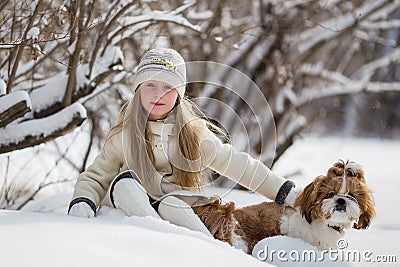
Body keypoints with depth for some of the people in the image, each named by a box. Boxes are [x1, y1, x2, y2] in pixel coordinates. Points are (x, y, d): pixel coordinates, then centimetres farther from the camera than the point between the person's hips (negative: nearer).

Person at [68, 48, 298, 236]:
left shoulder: (194, 134, 6)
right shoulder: (122, 137, 6)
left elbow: (239, 165, 9)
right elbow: (94, 178, 9)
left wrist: (286, 192, 5)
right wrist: (82, 204, -15)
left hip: (180, 211, -1)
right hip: (133, 211, 1)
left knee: (169, 204, -33)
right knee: (125, 182, -27)